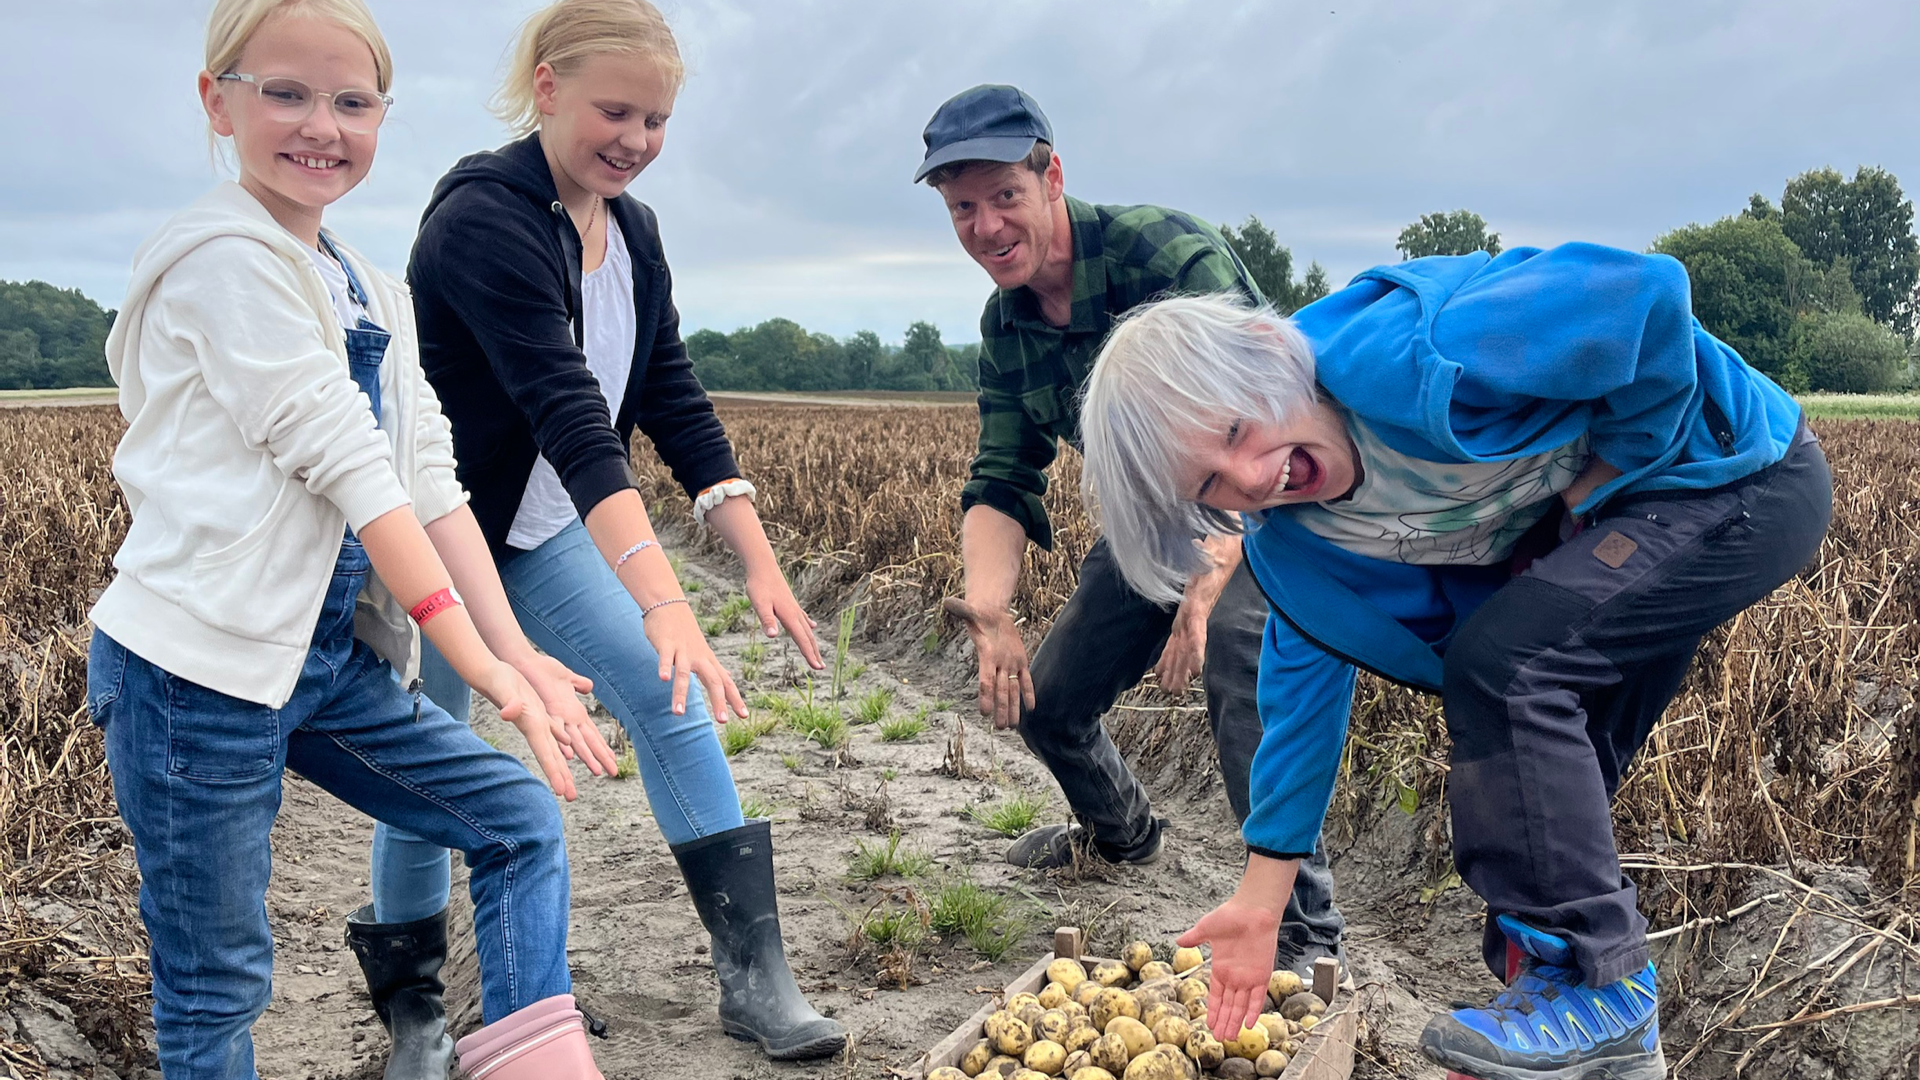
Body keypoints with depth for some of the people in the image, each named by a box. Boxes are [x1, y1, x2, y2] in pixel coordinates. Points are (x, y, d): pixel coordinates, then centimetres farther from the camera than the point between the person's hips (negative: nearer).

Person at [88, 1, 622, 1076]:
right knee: (216, 987, 5)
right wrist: (484, 666, -21)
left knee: (521, 819, 6)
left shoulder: (377, 297, 12)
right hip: (203, 663, -8)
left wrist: (517, 649, -8)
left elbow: (431, 483, 4)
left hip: (336, 659, 8)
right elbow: (347, 468, -20)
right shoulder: (225, 259, -13)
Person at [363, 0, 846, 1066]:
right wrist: (662, 598, -47)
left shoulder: (633, 230, -1)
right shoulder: (484, 217, -25)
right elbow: (567, 411, -38)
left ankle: (754, 977, 1)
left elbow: (674, 402, -2)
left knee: (671, 699, -5)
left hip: (544, 534, 7)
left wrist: (760, 559, -10)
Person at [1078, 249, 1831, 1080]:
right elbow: (1309, 671, -1)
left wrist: (1593, 485, -20)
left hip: (1745, 475, -8)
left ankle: (1599, 991, -10)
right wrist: (1263, 895, 0)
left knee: (1497, 664, -24)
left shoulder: (1412, 364, -35)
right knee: (1537, 777, 5)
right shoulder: (1292, 534, -8)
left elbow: (1646, 294, -34)